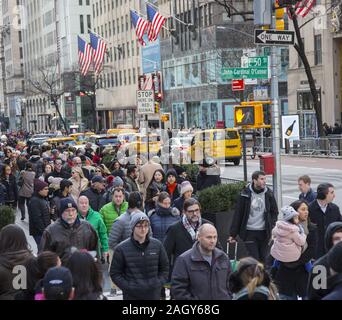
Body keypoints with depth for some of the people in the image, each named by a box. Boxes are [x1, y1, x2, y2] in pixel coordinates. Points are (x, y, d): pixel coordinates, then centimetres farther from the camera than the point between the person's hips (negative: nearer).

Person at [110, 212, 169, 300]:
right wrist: (128, 287, -13)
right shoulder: (122, 249, -6)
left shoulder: (157, 245, 2)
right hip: (131, 296, -3)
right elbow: (115, 273, -2)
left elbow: (165, 268, 13)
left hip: (154, 295, 3)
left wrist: (159, 283, -1)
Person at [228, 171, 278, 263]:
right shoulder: (245, 194, -6)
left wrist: (271, 226, -2)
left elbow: (274, 211, 11)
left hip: (264, 232, 2)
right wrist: (233, 234, -4)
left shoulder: (269, 194, 1)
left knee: (263, 258, 8)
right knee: (254, 259, -5)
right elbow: (238, 214, -3)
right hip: (249, 232, -2)